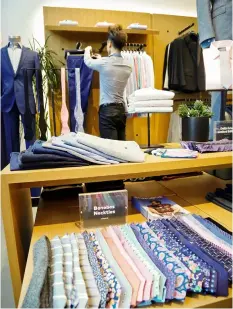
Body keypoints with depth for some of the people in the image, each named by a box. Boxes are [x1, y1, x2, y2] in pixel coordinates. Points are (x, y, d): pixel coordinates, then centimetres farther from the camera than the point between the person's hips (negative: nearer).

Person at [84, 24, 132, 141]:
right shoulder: (128, 66, 5)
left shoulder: (104, 63, -11)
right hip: (121, 110, 6)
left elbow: (88, 61, 11)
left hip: (107, 110, -6)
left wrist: (87, 50, 33)